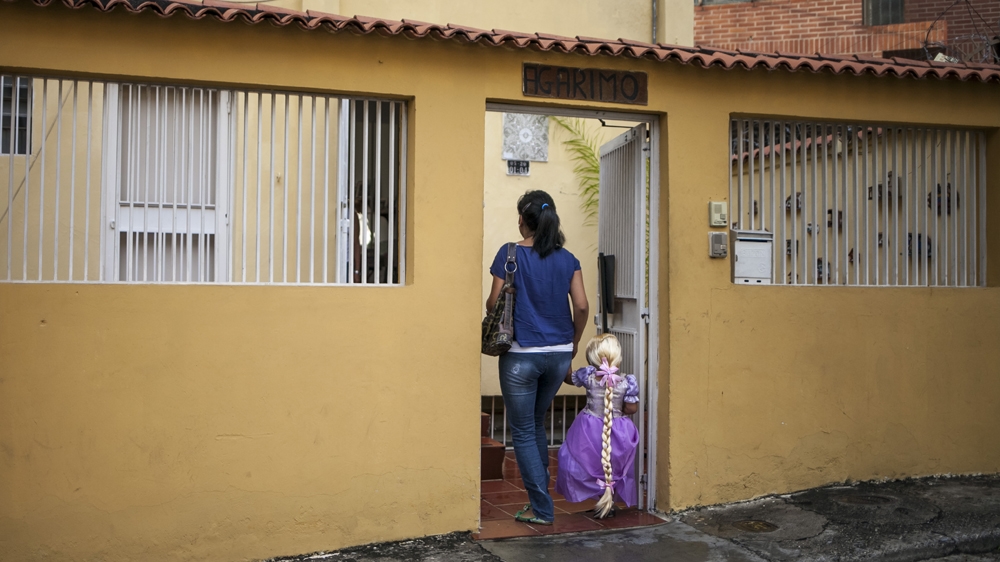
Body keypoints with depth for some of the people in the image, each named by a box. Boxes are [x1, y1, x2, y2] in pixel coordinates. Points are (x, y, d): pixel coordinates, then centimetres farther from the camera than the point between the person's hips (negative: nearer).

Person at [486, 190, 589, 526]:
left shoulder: (510, 254, -8)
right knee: (536, 424, 22)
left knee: (523, 432, 7)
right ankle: (539, 494, 27)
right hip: (559, 354, 5)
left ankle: (542, 509, 8)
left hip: (521, 355, -5)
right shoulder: (567, 259, 3)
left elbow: (494, 303, -6)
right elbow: (582, 306, 0)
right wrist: (574, 342, 14)